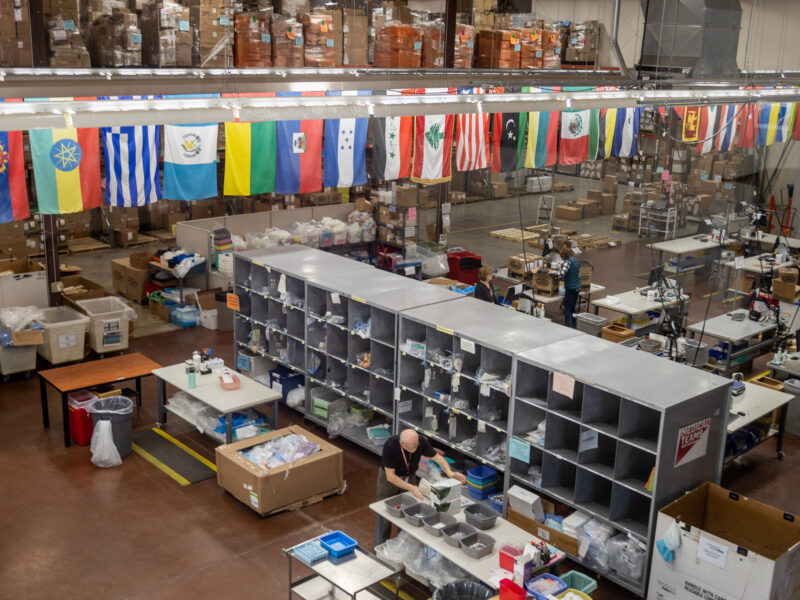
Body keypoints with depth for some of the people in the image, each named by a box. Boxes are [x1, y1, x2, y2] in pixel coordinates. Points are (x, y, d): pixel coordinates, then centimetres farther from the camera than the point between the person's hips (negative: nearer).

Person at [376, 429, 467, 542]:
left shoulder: (421, 442, -27)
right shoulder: (390, 446, -37)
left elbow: (437, 457, -15)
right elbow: (390, 475, -32)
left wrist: (450, 472, -34)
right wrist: (411, 488, -41)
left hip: (409, 477, 3)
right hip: (389, 478, -3)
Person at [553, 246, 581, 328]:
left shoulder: (567, 261, -16)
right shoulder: (576, 260, 10)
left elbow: (562, 273, -30)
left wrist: (553, 271, -15)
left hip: (570, 288, -8)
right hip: (577, 287, 8)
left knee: (567, 308, -2)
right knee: (573, 308, 16)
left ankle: (567, 327, -2)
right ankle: (574, 326, 20)